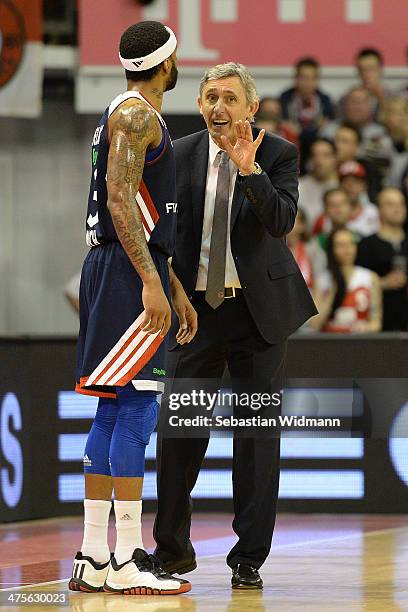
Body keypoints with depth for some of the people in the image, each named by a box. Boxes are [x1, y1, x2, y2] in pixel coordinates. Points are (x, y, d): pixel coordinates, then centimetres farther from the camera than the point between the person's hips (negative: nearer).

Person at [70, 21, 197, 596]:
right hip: (130, 272, -11)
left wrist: (175, 288, 28)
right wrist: (151, 282, -26)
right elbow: (120, 199, -20)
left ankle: (93, 559, 11)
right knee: (135, 409, -11)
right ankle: (130, 561, -12)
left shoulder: (131, 114, 22)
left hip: (113, 269, 11)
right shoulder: (136, 114, -10)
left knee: (113, 412, 10)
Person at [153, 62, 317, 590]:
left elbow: (281, 221, -18)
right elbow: (166, 229, 10)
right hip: (196, 307, 2)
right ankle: (172, 548, 16)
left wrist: (250, 170, -29)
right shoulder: (180, 155, 3)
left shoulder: (277, 155, -4)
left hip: (258, 308, -2)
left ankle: (249, 558, 7)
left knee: (258, 429, 0)